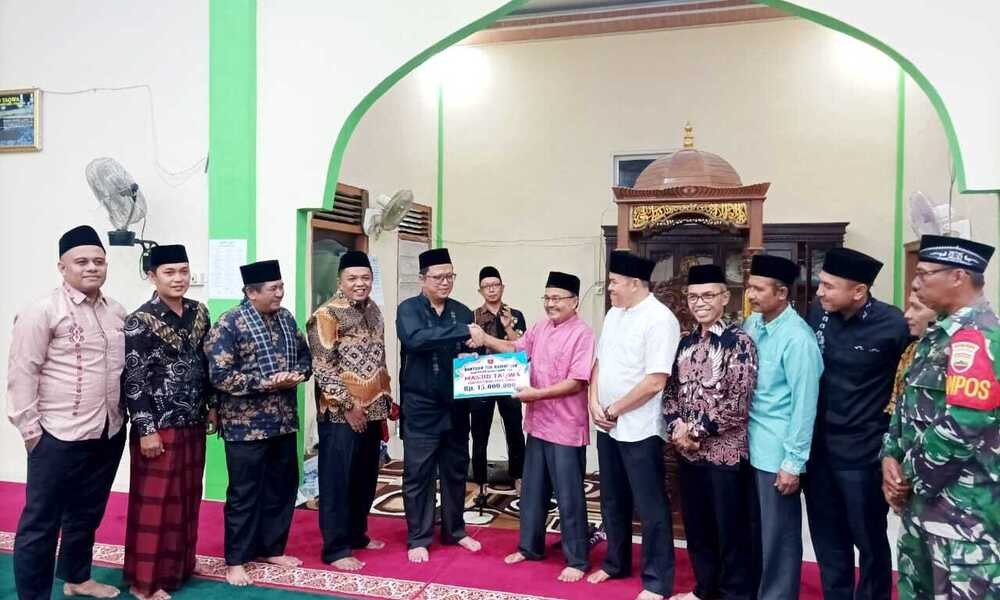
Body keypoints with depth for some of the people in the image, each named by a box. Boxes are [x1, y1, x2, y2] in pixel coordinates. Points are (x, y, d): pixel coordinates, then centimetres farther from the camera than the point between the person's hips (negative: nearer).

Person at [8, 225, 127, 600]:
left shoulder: (117, 312, 9)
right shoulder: (42, 312, -9)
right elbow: (22, 373, -10)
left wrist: (124, 413, 13)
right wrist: (29, 428, -11)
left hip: (109, 433, 6)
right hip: (59, 436, -6)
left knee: (87, 513, 20)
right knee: (41, 521, 5)